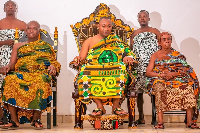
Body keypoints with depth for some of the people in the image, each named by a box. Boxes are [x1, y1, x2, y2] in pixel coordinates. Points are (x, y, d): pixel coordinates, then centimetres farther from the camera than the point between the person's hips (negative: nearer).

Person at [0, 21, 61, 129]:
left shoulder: (46, 46, 24)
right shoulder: (18, 46, 27)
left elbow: (54, 62, 16)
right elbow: (12, 64, 17)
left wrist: (53, 67, -9)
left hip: (40, 73, -1)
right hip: (21, 73, 2)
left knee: (41, 83, -39)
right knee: (10, 80, -34)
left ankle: (36, 119, -24)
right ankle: (14, 120, -29)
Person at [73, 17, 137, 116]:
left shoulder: (117, 41, 21)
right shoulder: (89, 41, 20)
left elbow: (128, 52, 10)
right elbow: (82, 58, 11)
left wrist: (128, 58, -13)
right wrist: (78, 59, -12)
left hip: (114, 70, 0)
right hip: (95, 70, 0)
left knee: (121, 68, -34)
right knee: (85, 71, -33)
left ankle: (116, 105, -26)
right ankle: (99, 106, -28)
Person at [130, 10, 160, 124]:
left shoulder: (155, 32, 11)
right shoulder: (135, 34, 18)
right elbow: (130, 50, 18)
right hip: (139, 66, 2)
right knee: (139, 91, -1)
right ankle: (141, 117, 5)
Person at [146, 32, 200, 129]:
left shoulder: (177, 55, 18)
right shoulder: (155, 55, 15)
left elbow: (186, 70, 5)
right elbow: (148, 73, 5)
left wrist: (173, 74, -14)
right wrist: (162, 74, -12)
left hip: (178, 79, 2)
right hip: (160, 80, -1)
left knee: (189, 88, -29)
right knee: (160, 88, -37)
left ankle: (189, 122, -28)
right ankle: (160, 122, -39)